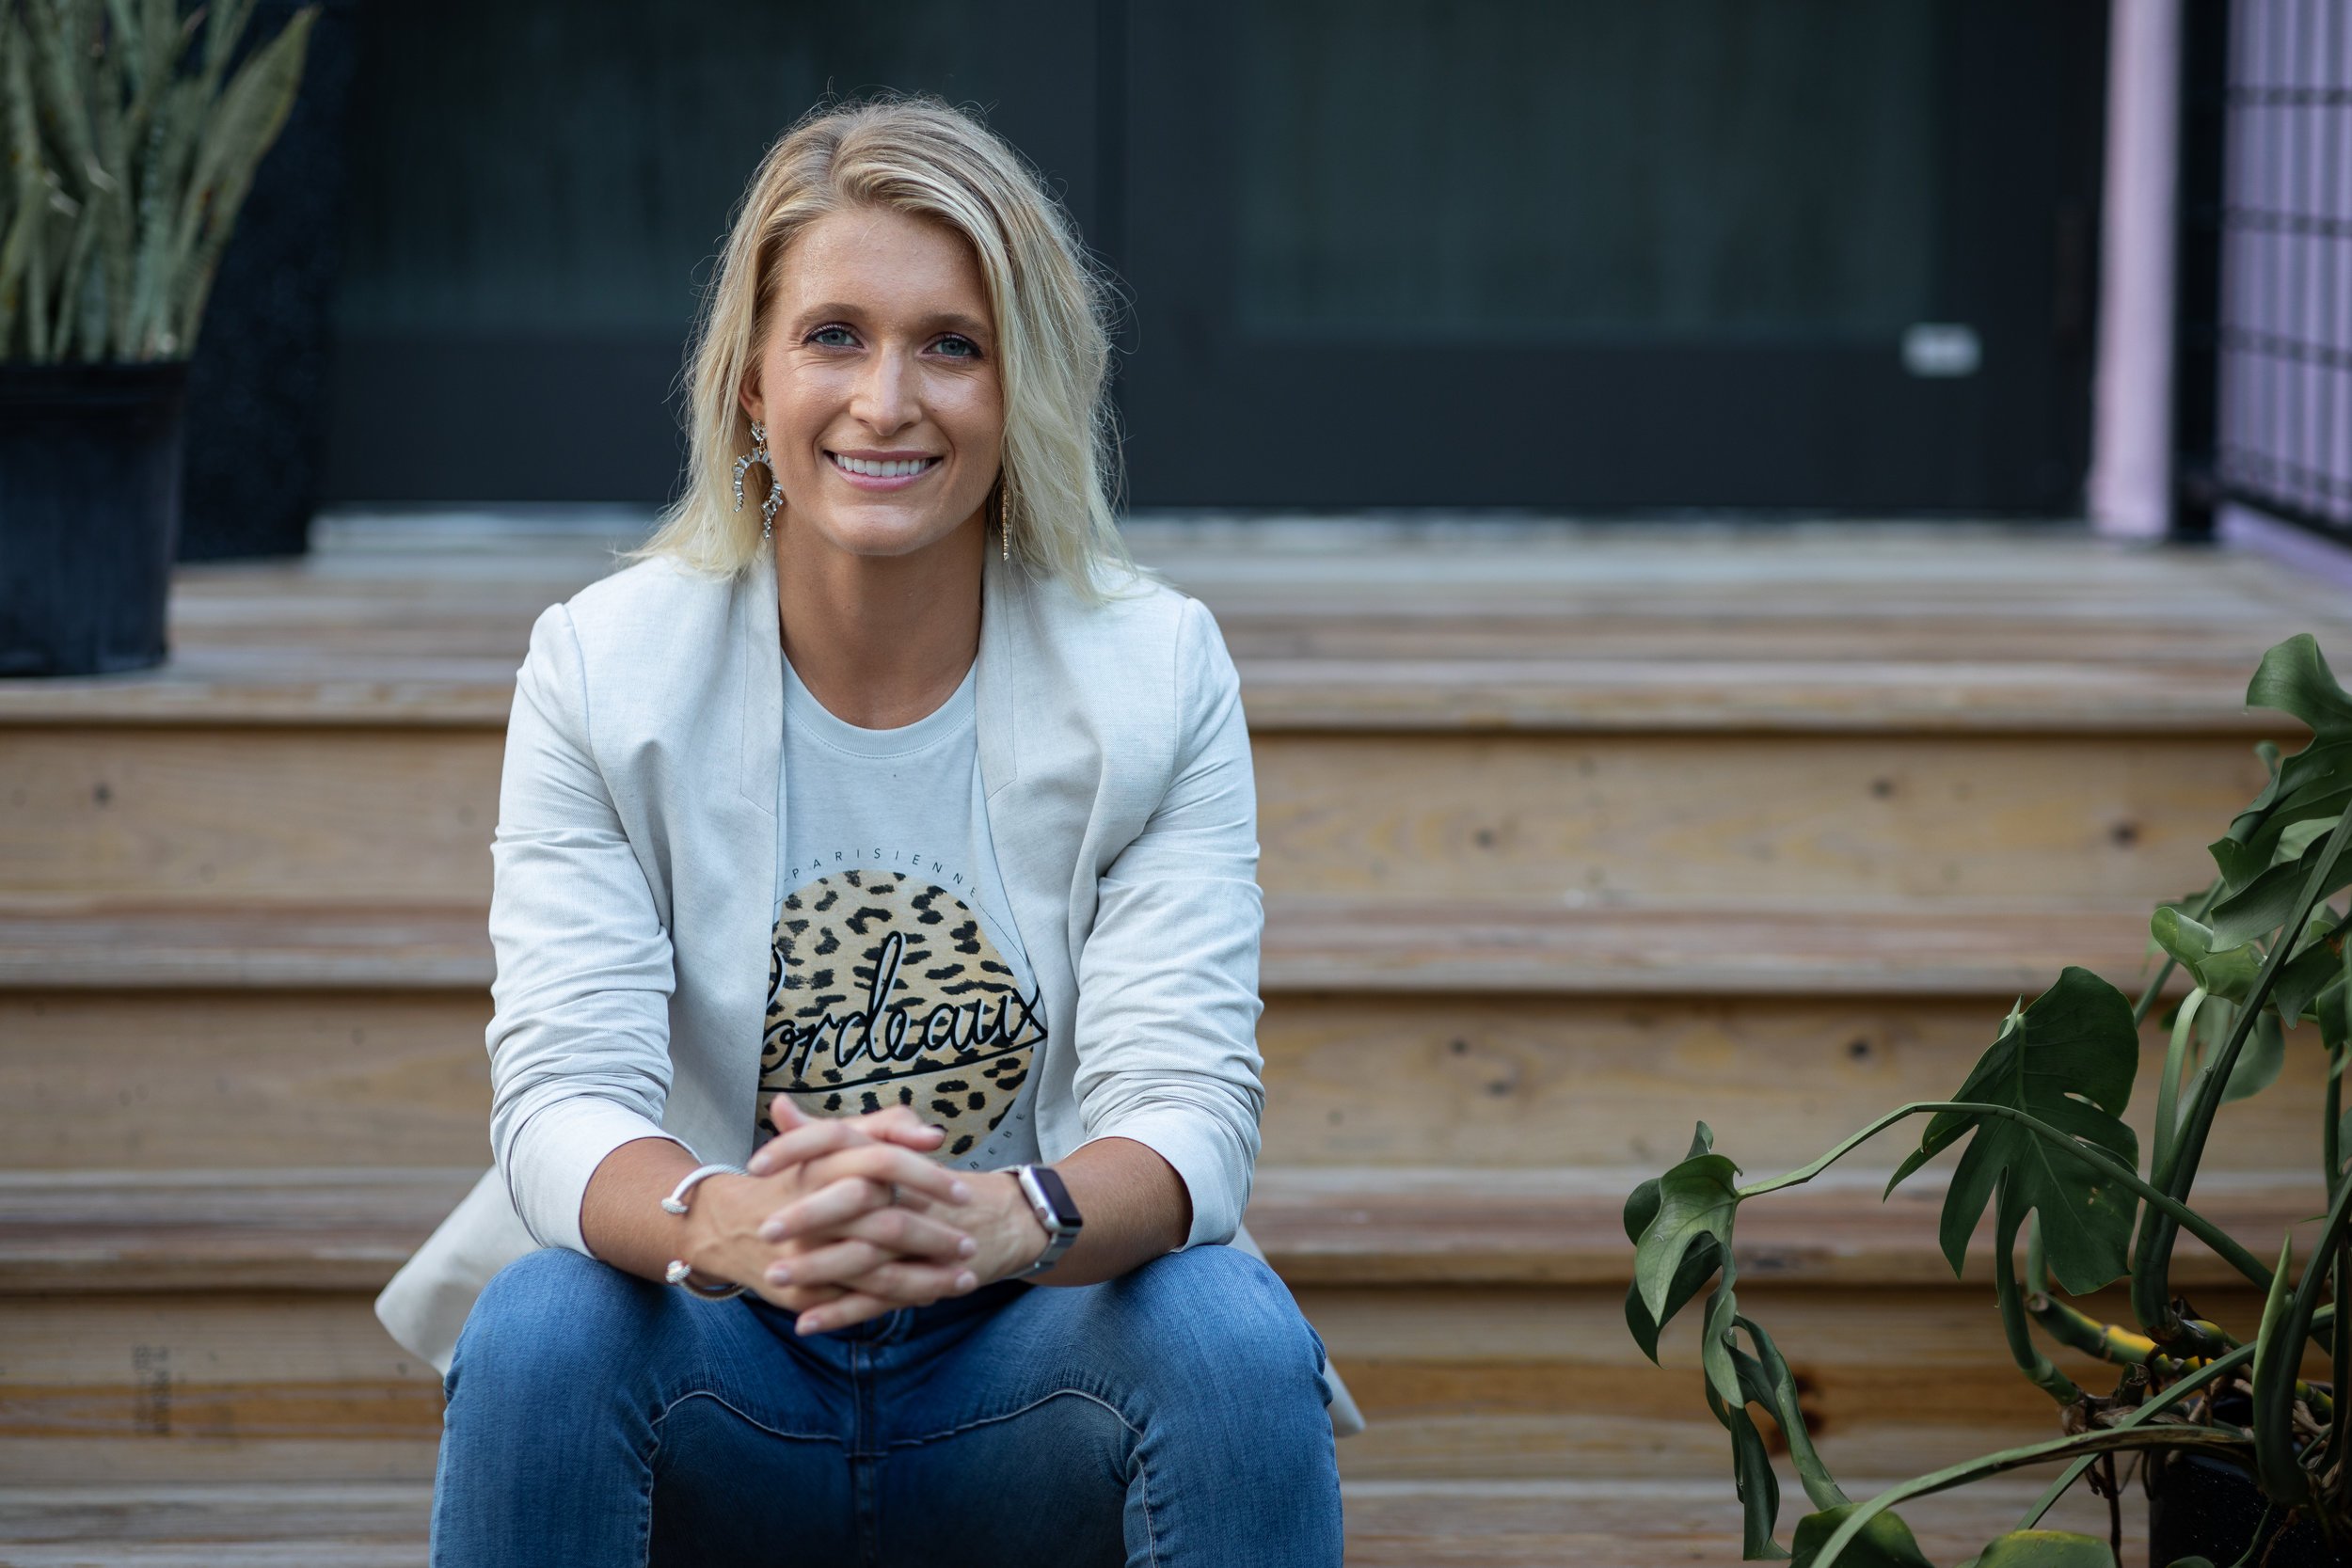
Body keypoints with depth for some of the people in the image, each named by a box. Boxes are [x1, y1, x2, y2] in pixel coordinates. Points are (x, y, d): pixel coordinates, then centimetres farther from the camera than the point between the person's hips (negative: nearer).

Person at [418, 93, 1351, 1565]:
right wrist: (728, 1223, -38)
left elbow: (1189, 1107, -12)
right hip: (724, 1382, 0)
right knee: (536, 1329, -30)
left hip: (1025, 1382, 0)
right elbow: (561, 1097, -13)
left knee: (1236, 1335, -30)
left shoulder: (1159, 673, -4)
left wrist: (1003, 1221, -37)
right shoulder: (602, 669, -4)